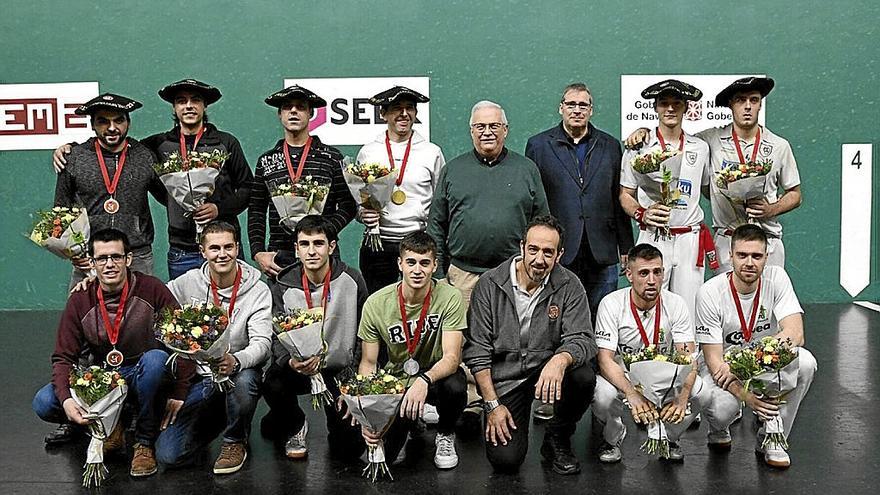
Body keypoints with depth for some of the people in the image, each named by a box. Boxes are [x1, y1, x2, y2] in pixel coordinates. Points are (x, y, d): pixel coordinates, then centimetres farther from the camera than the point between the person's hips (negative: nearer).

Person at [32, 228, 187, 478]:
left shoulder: (151, 289, -12)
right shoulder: (80, 301, -4)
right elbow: (63, 357, -3)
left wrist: (179, 395, -16)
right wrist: (66, 400, -23)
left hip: (143, 378, -2)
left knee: (156, 358, -37)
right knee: (44, 403, -20)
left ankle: (145, 441, -16)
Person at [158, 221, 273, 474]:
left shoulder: (257, 291, -8)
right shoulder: (189, 283, 0)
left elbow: (262, 343, -17)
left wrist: (235, 361, -39)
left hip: (239, 373, -2)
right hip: (198, 377, 2)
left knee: (243, 379, -40)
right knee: (168, 455, -13)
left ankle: (235, 442, -8)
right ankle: (215, 421, 20)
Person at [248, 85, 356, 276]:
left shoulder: (332, 157, 6)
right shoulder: (266, 160, 12)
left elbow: (348, 205, 3)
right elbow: (256, 211, 12)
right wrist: (258, 254, 0)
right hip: (278, 258, 1)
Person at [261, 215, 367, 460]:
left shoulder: (352, 281, -7)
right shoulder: (284, 287, -5)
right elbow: (277, 337, -9)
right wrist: (290, 362, -30)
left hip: (341, 369, -1)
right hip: (298, 367, 1)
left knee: (351, 447, -11)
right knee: (272, 385, -34)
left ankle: (336, 427, 30)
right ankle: (294, 425, 4)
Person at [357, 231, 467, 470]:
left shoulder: (449, 297, -19)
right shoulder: (376, 304, -15)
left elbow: (451, 357, -25)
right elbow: (368, 363, -7)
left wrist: (424, 380, -46)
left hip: (437, 375, -1)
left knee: (455, 386, -36)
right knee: (382, 451, -17)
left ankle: (445, 435, 0)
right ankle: (410, 420, 20)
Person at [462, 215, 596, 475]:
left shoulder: (569, 286, -6)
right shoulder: (490, 285, -9)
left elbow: (582, 339, -13)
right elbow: (476, 351, -7)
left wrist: (561, 359, -38)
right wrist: (492, 404, -12)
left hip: (547, 368, 2)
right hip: (504, 379, -1)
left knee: (584, 376, -31)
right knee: (505, 459, -16)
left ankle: (557, 440, -1)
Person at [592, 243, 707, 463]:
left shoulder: (675, 304, -12)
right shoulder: (612, 304, -18)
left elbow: (687, 358, -17)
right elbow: (605, 359, -25)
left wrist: (682, 396, -38)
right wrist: (632, 394, -42)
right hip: (621, 376, -2)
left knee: (700, 391, -27)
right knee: (602, 395, -35)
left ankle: (669, 437, 6)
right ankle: (613, 437, 2)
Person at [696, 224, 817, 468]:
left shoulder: (776, 278, -13)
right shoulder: (710, 293, -20)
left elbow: (795, 334, -23)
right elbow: (714, 358, -20)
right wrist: (744, 395, -37)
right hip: (723, 367, -3)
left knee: (805, 363, -28)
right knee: (722, 408, -34)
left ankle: (771, 439, -8)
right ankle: (718, 430, 8)